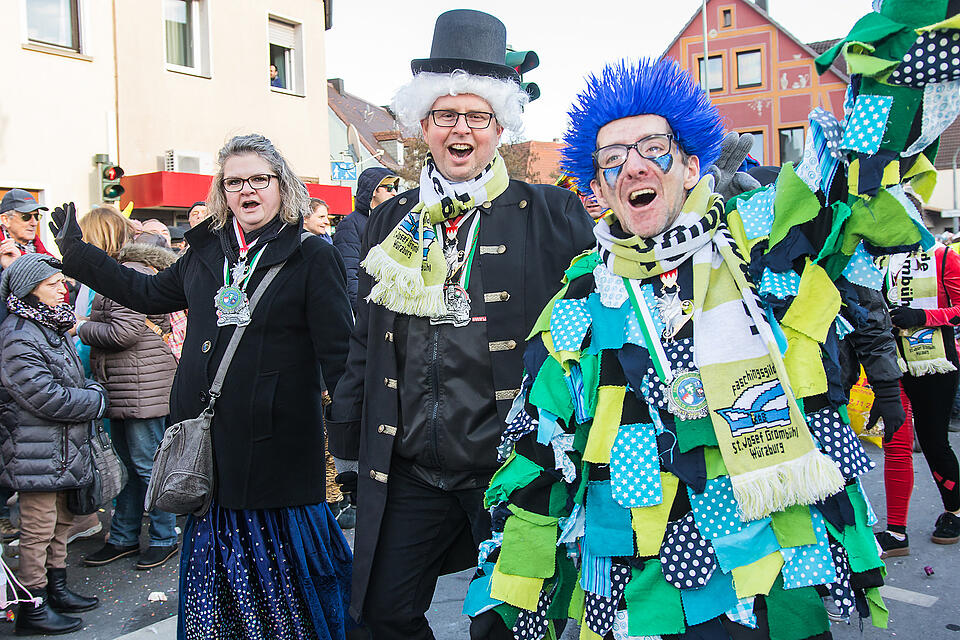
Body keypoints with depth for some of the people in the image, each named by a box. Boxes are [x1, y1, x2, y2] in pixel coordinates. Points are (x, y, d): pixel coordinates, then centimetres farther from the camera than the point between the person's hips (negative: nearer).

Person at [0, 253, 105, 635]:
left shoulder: (53, 327, 13)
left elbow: (74, 378, 23)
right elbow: (46, 397, -24)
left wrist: (92, 390, 3)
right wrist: (95, 401, -13)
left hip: (64, 449, 10)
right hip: (36, 453, -10)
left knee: (61, 521, 18)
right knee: (39, 528, 0)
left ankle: (57, 589, 32)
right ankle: (33, 608, 12)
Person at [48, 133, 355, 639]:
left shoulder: (312, 257, -5)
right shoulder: (205, 251, 11)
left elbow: (338, 352, -9)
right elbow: (150, 293, 25)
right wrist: (77, 253, 28)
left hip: (278, 442, -5)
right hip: (209, 441, 5)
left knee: (281, 573, 6)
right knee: (214, 571, 15)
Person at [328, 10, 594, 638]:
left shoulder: (550, 214, -5)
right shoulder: (391, 221, 8)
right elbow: (365, 342, 14)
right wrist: (348, 437, 14)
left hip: (511, 468, -4)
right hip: (406, 469, 4)